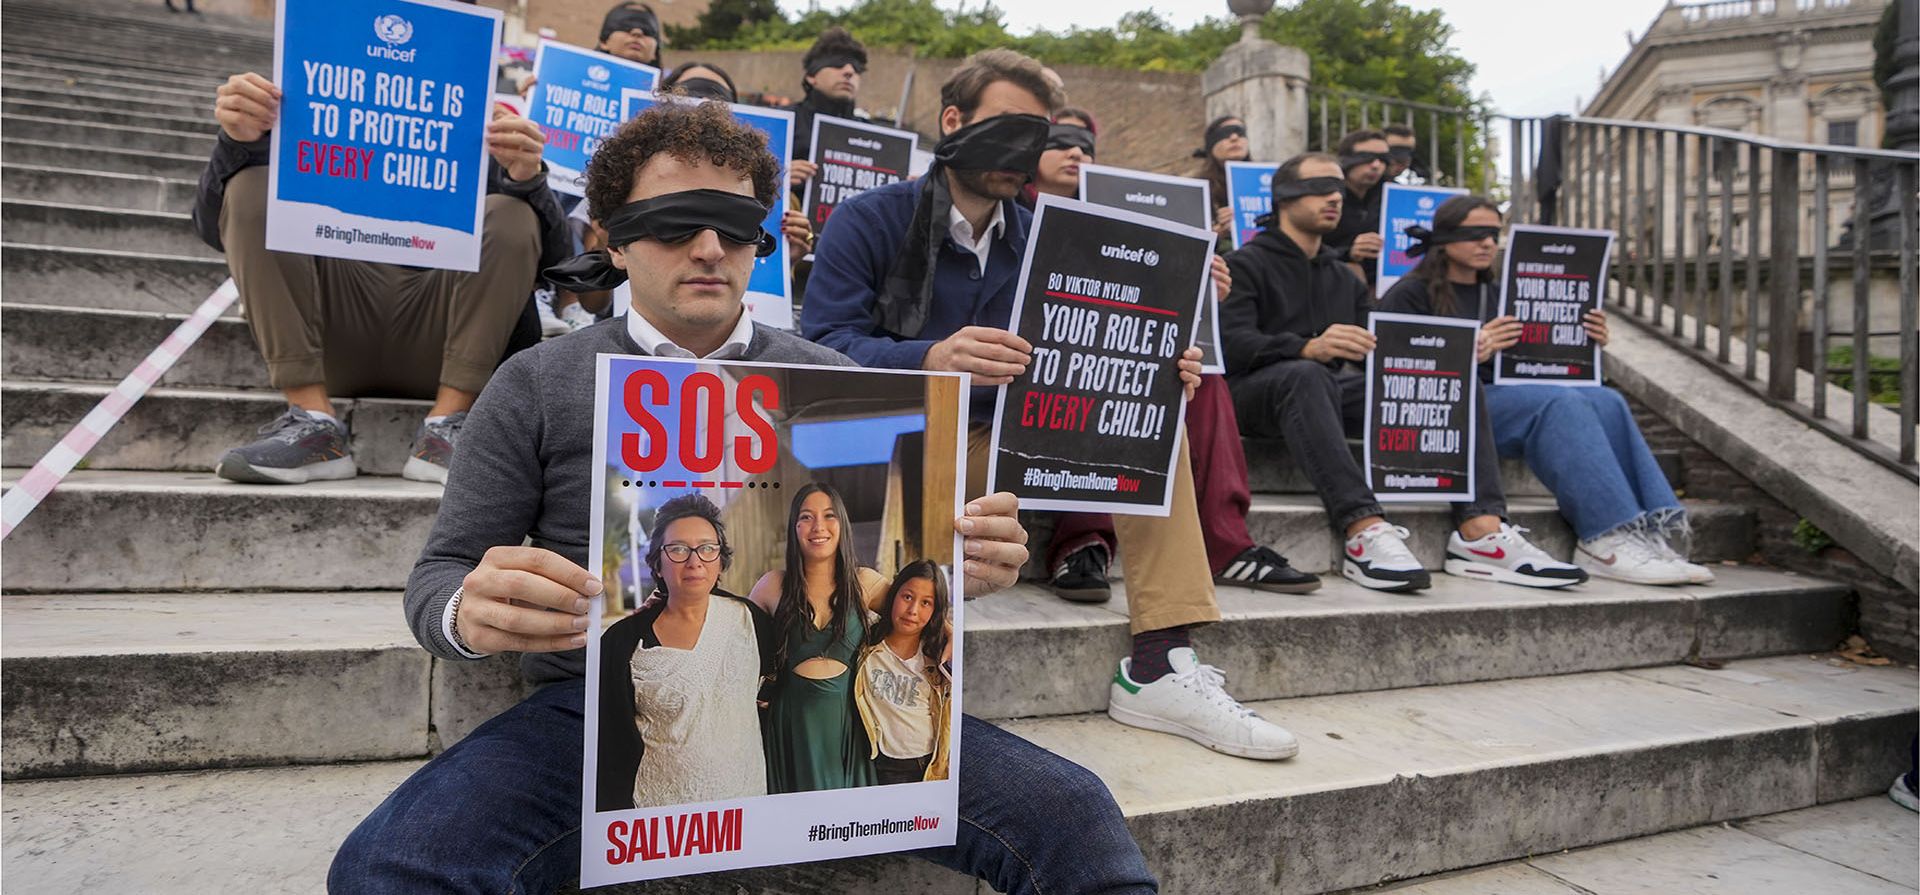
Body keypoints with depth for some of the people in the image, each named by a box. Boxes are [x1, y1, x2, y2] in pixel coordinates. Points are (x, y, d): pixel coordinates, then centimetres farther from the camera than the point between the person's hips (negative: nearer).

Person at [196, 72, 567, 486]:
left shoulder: (481, 139, 15)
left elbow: (550, 247, -3)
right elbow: (216, 226, 3)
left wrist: (527, 177, -26)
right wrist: (240, 141, -19)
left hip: (434, 339, -1)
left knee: (513, 218, -17)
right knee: (252, 190, -12)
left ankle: (444, 426, -25)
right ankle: (315, 425, -23)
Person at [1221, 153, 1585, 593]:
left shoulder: (1343, 277, 27)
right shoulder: (1245, 265, 5)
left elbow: (1379, 351, 15)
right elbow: (1232, 343, -13)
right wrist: (1308, 348, -31)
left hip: (1335, 392, 6)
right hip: (1258, 392, -6)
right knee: (1305, 375, -39)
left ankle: (1479, 525, -26)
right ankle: (1364, 528, -49)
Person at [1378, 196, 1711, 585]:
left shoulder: (1498, 295, 26)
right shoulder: (1411, 294, 3)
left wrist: (1585, 343, 5)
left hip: (1503, 396, 7)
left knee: (1606, 401, -19)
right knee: (1560, 403, -30)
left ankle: (1654, 529, -30)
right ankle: (1606, 541, -35)